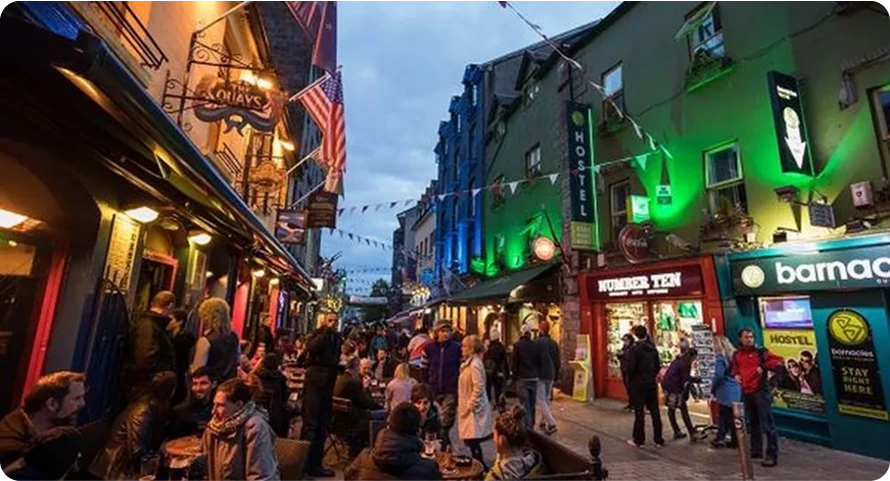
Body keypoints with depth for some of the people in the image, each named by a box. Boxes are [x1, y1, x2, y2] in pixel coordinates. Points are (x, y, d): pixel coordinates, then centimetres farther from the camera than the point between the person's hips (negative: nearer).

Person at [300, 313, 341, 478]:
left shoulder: (337, 338, 14)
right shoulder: (316, 334, -3)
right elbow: (312, 347, -25)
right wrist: (327, 330, -20)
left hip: (328, 383, 6)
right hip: (314, 381, -6)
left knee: (323, 424, 10)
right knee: (310, 422, -5)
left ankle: (315, 463, 19)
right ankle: (303, 462, 4)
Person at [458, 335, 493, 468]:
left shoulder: (475, 365, -20)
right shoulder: (469, 363, 10)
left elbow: (478, 388, -24)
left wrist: (470, 406, -17)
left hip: (474, 409, -9)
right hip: (470, 407, 9)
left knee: (473, 440, -4)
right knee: (472, 441, 16)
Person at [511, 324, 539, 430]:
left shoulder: (517, 345, -9)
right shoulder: (535, 345, 2)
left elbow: (515, 363, -6)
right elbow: (539, 362, 7)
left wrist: (514, 377, 5)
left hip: (522, 378, -4)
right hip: (534, 378, 5)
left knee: (525, 405, -2)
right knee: (532, 405, 15)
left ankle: (527, 428, -7)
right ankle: (531, 427, 23)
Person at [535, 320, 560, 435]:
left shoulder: (537, 342, -13)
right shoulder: (554, 343, 8)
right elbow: (557, 361, 12)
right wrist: (556, 375, 20)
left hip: (540, 375, -7)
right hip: (550, 375, 7)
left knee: (541, 400, -4)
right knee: (547, 399, 16)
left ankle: (552, 423, -13)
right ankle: (543, 422, 21)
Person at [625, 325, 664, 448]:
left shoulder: (634, 349, -15)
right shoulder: (653, 348, 3)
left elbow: (631, 367, -17)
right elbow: (658, 366, 6)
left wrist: (631, 379, 0)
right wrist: (652, 376, 16)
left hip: (638, 384, -5)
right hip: (651, 383, 5)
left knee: (639, 412, 1)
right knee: (655, 411, 11)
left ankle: (639, 440, 9)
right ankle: (658, 439, 18)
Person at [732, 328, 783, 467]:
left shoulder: (761, 351, -4)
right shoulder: (737, 355, 9)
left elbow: (779, 360, -12)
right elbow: (735, 368, 25)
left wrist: (764, 367, -20)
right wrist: (736, 375, 6)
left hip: (760, 391, -5)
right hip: (745, 393, 5)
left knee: (767, 425, -4)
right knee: (753, 423, 17)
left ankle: (772, 455, 2)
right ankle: (756, 450, 29)